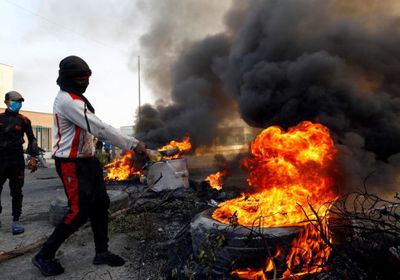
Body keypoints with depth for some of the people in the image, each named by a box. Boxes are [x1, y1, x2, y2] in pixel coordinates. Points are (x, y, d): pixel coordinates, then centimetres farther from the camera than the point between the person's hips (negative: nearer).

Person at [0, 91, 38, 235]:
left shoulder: (23, 120, 4)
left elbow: (32, 139, 5)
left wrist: (33, 157, -3)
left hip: (17, 159, -1)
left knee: (16, 192, 3)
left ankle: (16, 220, 10)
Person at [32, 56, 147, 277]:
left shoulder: (76, 99, 15)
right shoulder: (67, 100, -18)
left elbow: (96, 129, 15)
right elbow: (100, 128, -24)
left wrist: (129, 143, 8)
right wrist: (132, 144, -21)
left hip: (88, 160, 10)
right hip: (72, 164, -10)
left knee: (100, 205, 10)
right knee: (80, 212, -4)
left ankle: (102, 252, 22)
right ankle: (44, 256, 15)